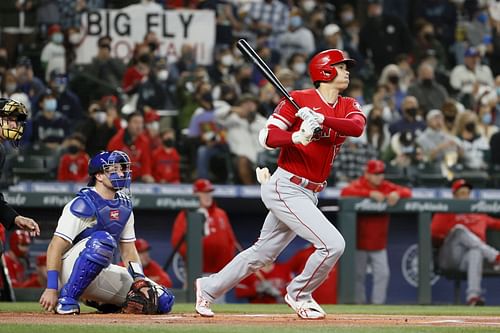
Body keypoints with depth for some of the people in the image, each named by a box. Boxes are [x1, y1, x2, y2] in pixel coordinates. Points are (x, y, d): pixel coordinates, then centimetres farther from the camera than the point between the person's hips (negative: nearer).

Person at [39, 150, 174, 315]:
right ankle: (67, 299, -28)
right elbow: (55, 247, -19)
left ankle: (101, 301, 17)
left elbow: (129, 250, 14)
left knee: (163, 300, -1)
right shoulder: (84, 204, -14)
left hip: (102, 273, 8)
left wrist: (140, 280, -4)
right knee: (103, 239, -38)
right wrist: (51, 288, -27)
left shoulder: (124, 206, 10)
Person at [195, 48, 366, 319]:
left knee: (263, 252, 16)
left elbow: (357, 127, -14)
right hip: (286, 188, -8)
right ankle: (298, 295, 5)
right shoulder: (298, 100, -9)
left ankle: (209, 288, 30)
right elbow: (267, 137, -14)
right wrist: (296, 136, -33)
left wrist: (321, 119, -29)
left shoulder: (348, 106, 8)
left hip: (309, 193, 8)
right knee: (333, 244, -16)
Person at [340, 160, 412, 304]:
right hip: (360, 242, -3)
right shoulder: (359, 185, -7)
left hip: (379, 243, 3)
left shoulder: (387, 187, 6)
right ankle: (360, 304, 11)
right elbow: (345, 192, -27)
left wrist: (397, 194, -23)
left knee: (383, 273, -5)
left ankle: (378, 304, -2)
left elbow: (407, 192, 1)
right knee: (358, 275, 2)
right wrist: (370, 193, -35)